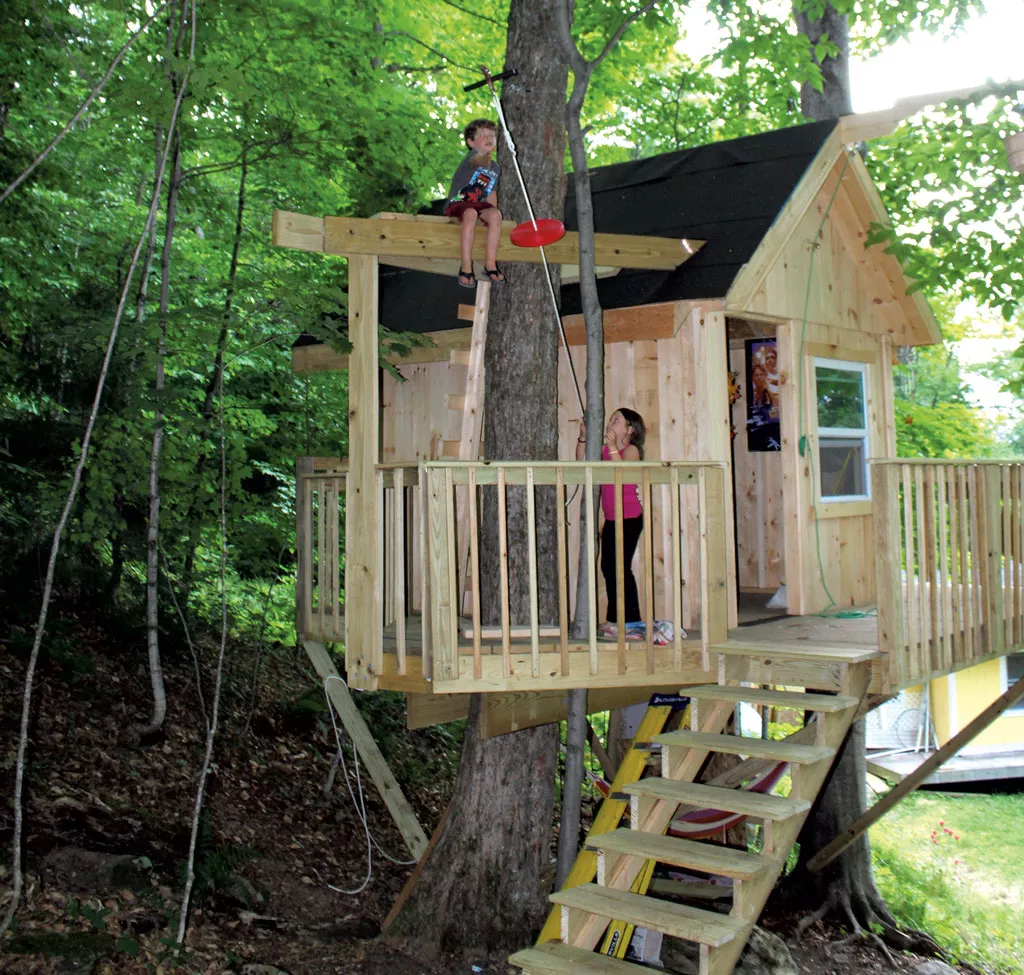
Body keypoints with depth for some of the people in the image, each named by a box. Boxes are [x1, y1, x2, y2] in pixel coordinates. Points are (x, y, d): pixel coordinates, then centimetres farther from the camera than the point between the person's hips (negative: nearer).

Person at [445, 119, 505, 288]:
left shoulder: (496, 167, 14)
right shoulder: (472, 156, -5)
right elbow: (477, 161, -31)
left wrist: (493, 215, 5)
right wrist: (485, 155, -51)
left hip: (479, 206, 5)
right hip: (457, 204, -5)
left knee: (495, 214, -28)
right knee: (470, 214, -38)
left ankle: (490, 263, -25)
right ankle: (466, 266, -35)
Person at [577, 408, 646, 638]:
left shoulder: (631, 450, -10)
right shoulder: (604, 449, 11)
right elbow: (582, 462, 11)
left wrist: (612, 446, -25)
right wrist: (583, 437, 3)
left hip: (629, 518, -8)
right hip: (611, 519, 8)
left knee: (621, 567, -9)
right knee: (608, 568, 10)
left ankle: (632, 622, -4)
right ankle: (614, 621, 19)